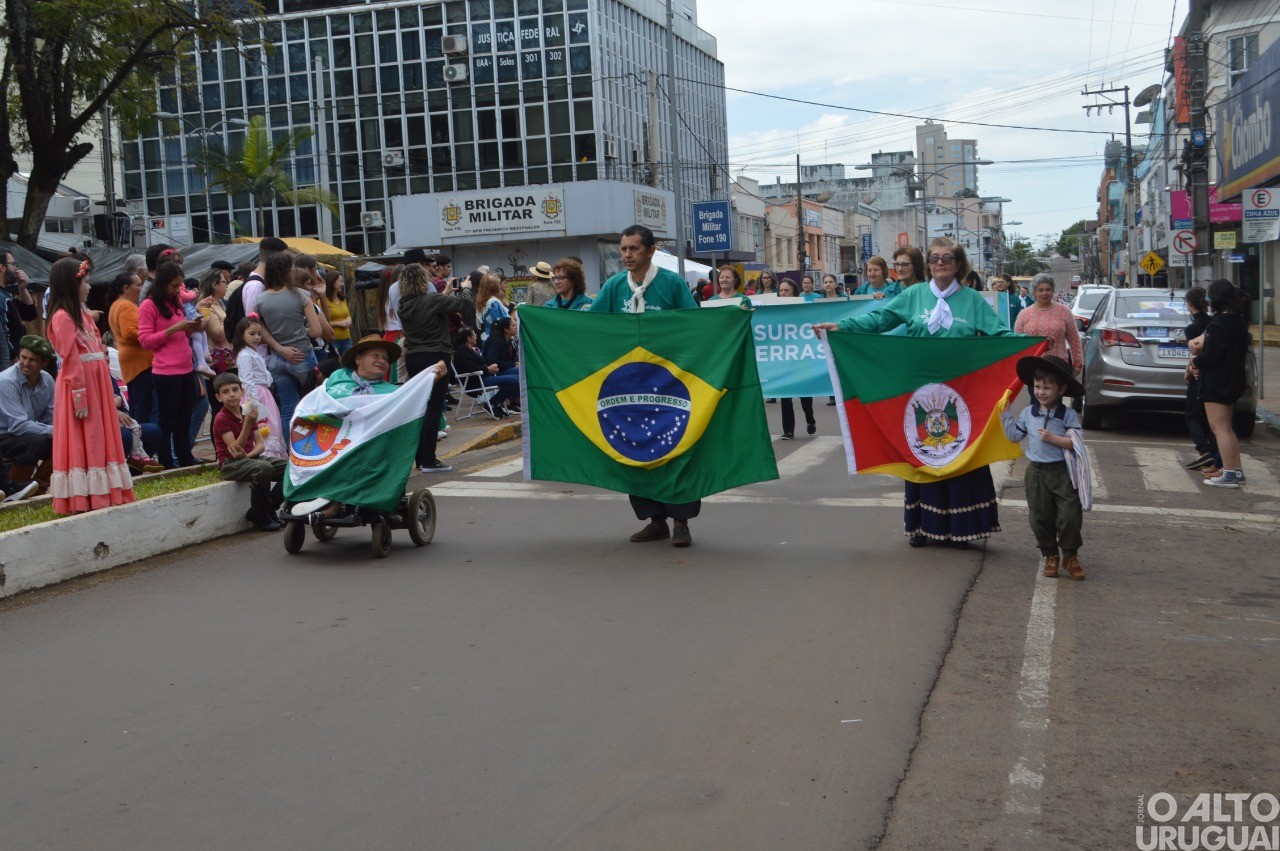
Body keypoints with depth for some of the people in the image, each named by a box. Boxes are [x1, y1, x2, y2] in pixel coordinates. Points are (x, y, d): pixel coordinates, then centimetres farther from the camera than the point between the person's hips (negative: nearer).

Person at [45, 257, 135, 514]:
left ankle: (102, 496, 20)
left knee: (100, 440, 12)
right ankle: (81, 501, 1)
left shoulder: (82, 313, 16)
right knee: (81, 443, -4)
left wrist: (106, 393, 15)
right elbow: (71, 360, -17)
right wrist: (80, 397, -19)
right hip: (79, 385, -9)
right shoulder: (63, 317, -13)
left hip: (97, 384, 9)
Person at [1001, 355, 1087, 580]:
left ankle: (1070, 556, 14)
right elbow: (1014, 435, 13)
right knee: (1040, 518, 7)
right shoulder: (1028, 413, 5)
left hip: (1062, 472, -3)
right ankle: (1050, 556, 20)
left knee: (1070, 516, -1)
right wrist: (1006, 414, 8)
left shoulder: (1068, 415, -5)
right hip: (1036, 472, 3)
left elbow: (1076, 443, -13)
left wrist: (1052, 438, -21)